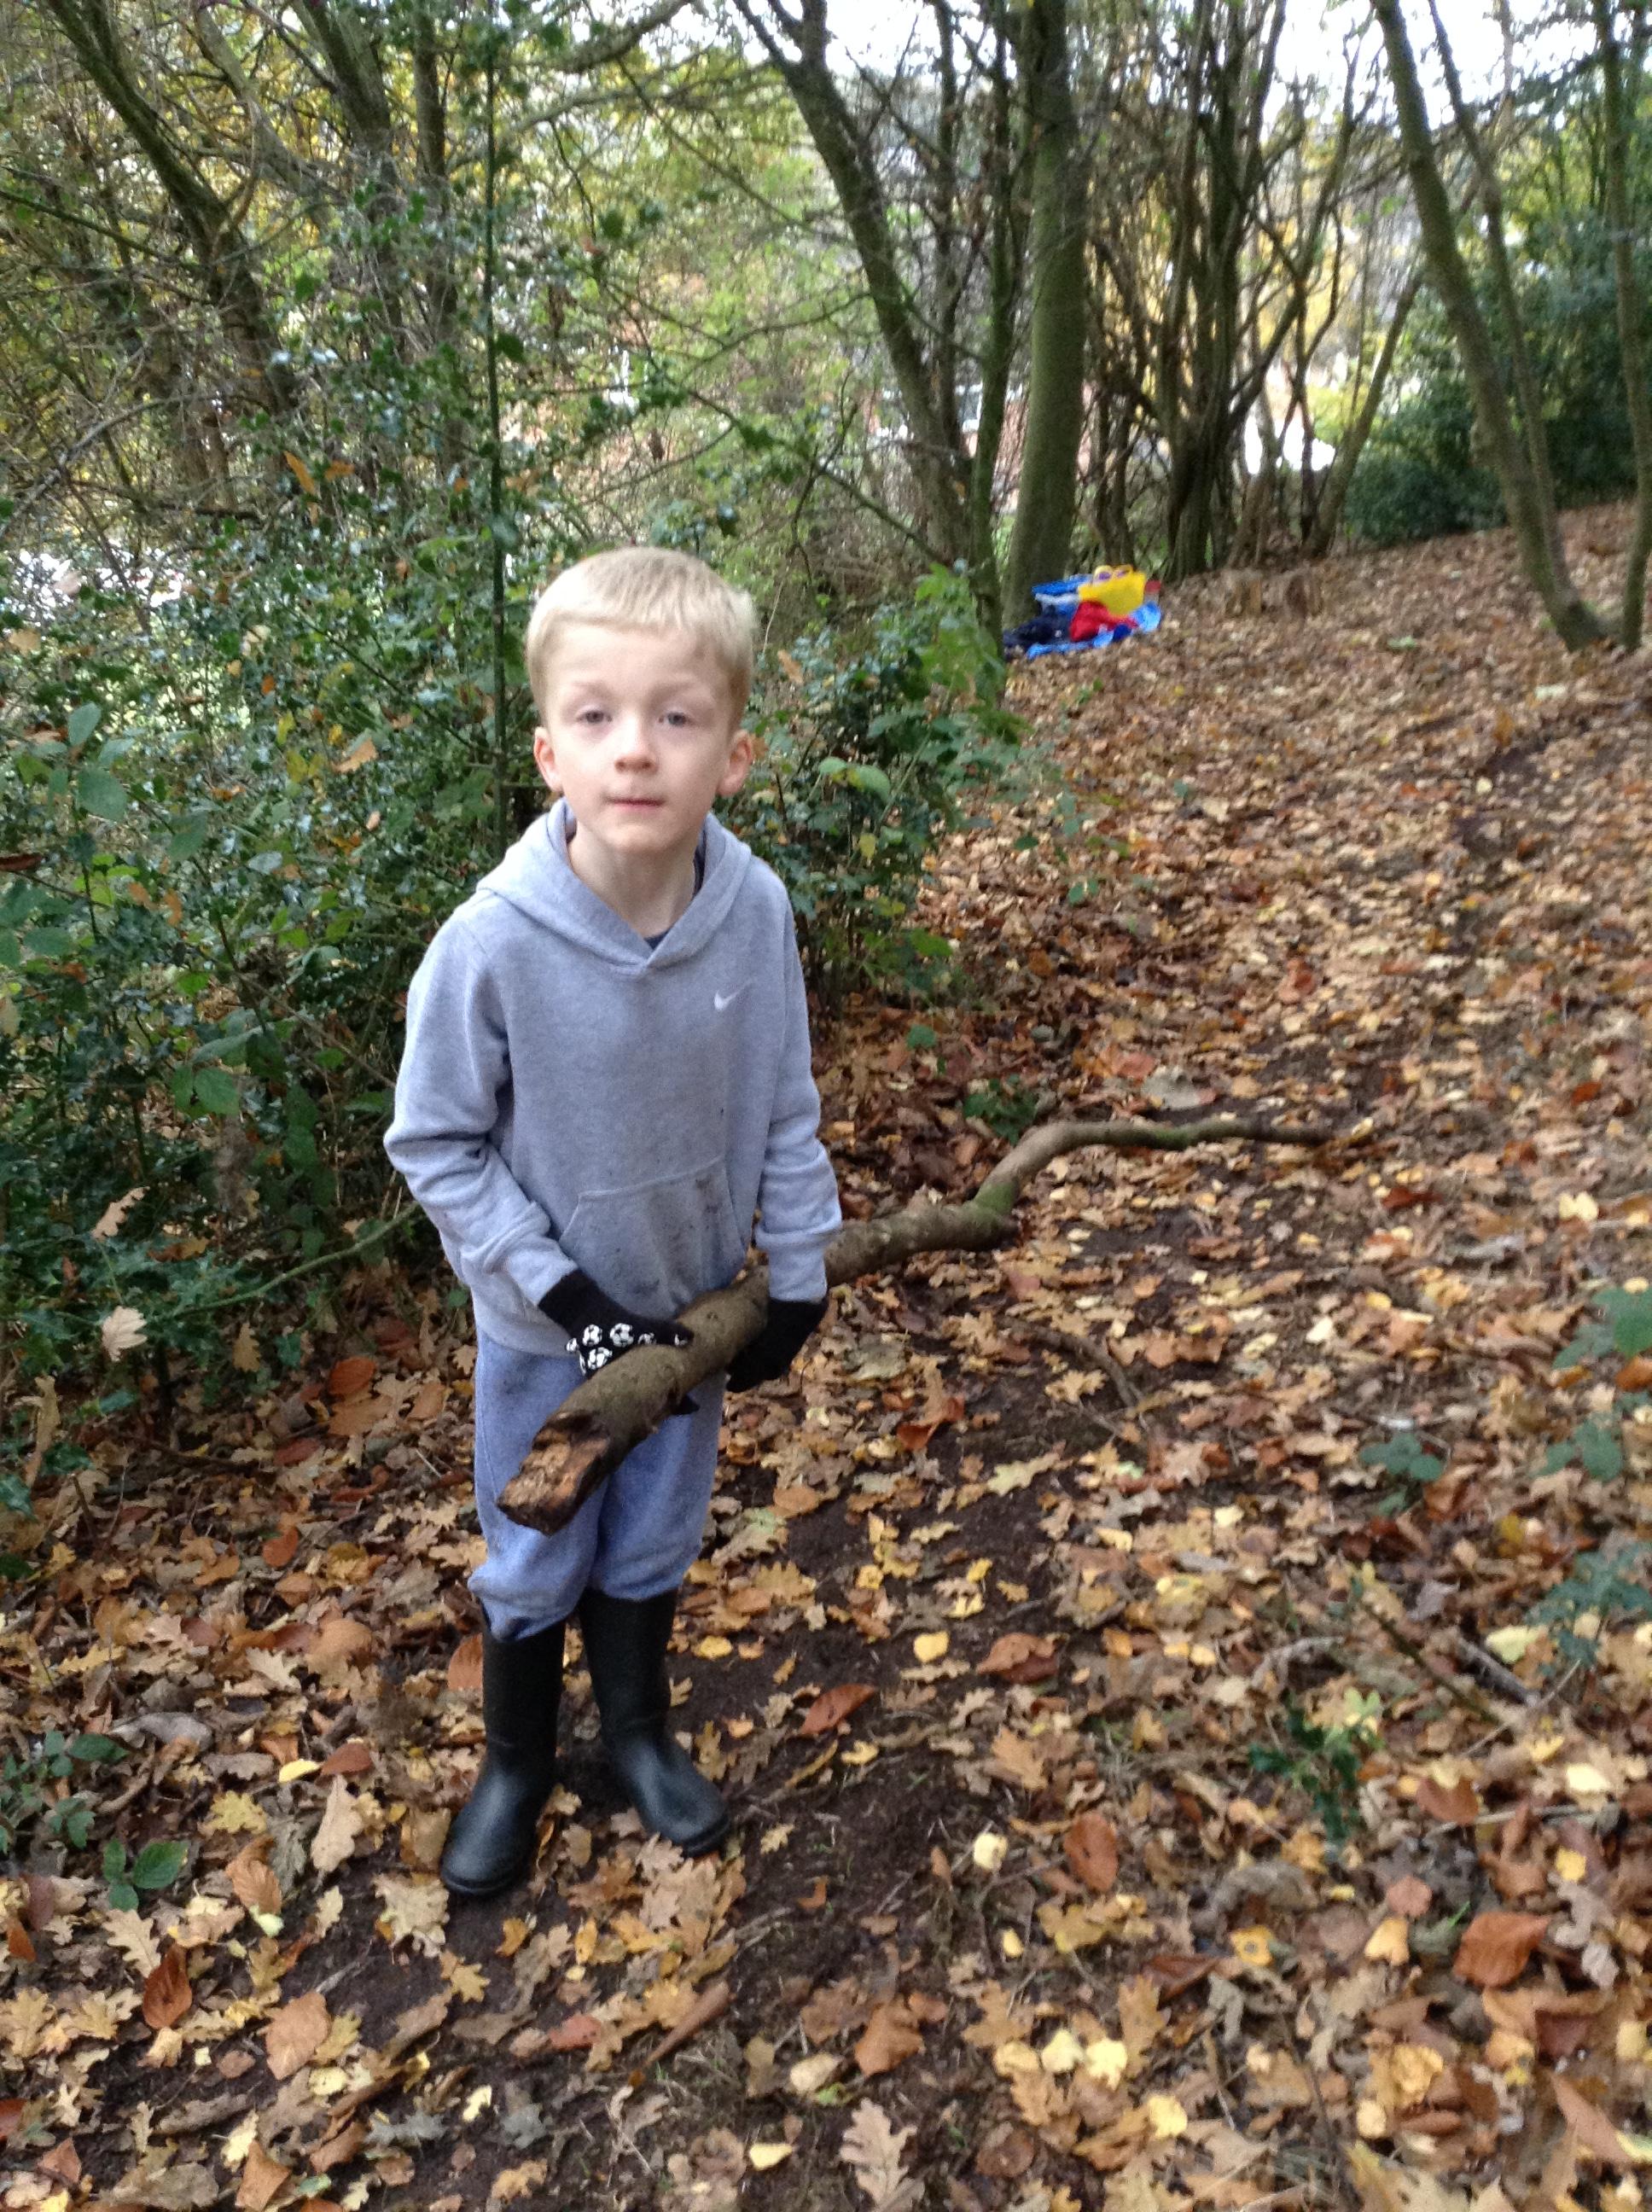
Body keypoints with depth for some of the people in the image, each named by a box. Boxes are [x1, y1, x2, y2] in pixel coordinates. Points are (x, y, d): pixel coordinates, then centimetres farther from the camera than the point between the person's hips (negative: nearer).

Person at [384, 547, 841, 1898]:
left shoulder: (758, 911, -20)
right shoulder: (493, 944, -28)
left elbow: (785, 1108, -6)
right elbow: (438, 1147, -15)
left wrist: (798, 1279, -2)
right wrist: (565, 1295, -18)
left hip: (693, 1306, 2)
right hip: (547, 1328, -2)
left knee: (655, 1547, 23)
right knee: (536, 1567, 19)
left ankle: (640, 1726, 50)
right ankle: (517, 1763, 46)